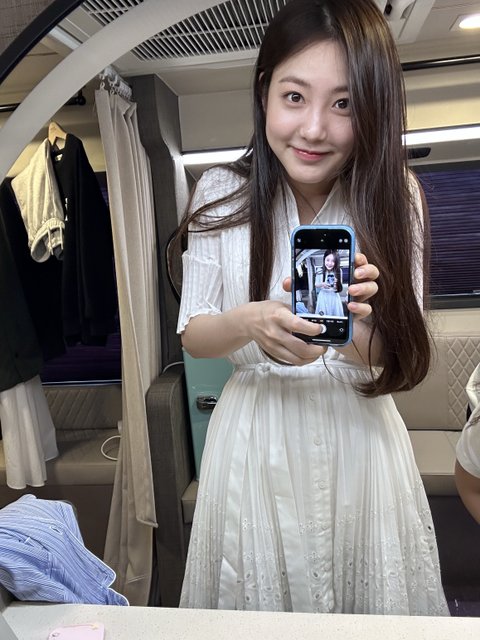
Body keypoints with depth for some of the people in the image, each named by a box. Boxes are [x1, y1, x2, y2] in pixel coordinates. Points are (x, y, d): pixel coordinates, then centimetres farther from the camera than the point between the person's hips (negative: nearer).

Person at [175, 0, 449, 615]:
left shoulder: (395, 196, -8)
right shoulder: (221, 193, -10)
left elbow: (399, 363, -8)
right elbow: (191, 335, -5)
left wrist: (357, 323, -31)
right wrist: (250, 322, -27)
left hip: (359, 434, 1)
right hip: (254, 439, 0)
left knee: (373, 611, 21)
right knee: (260, 609, 20)